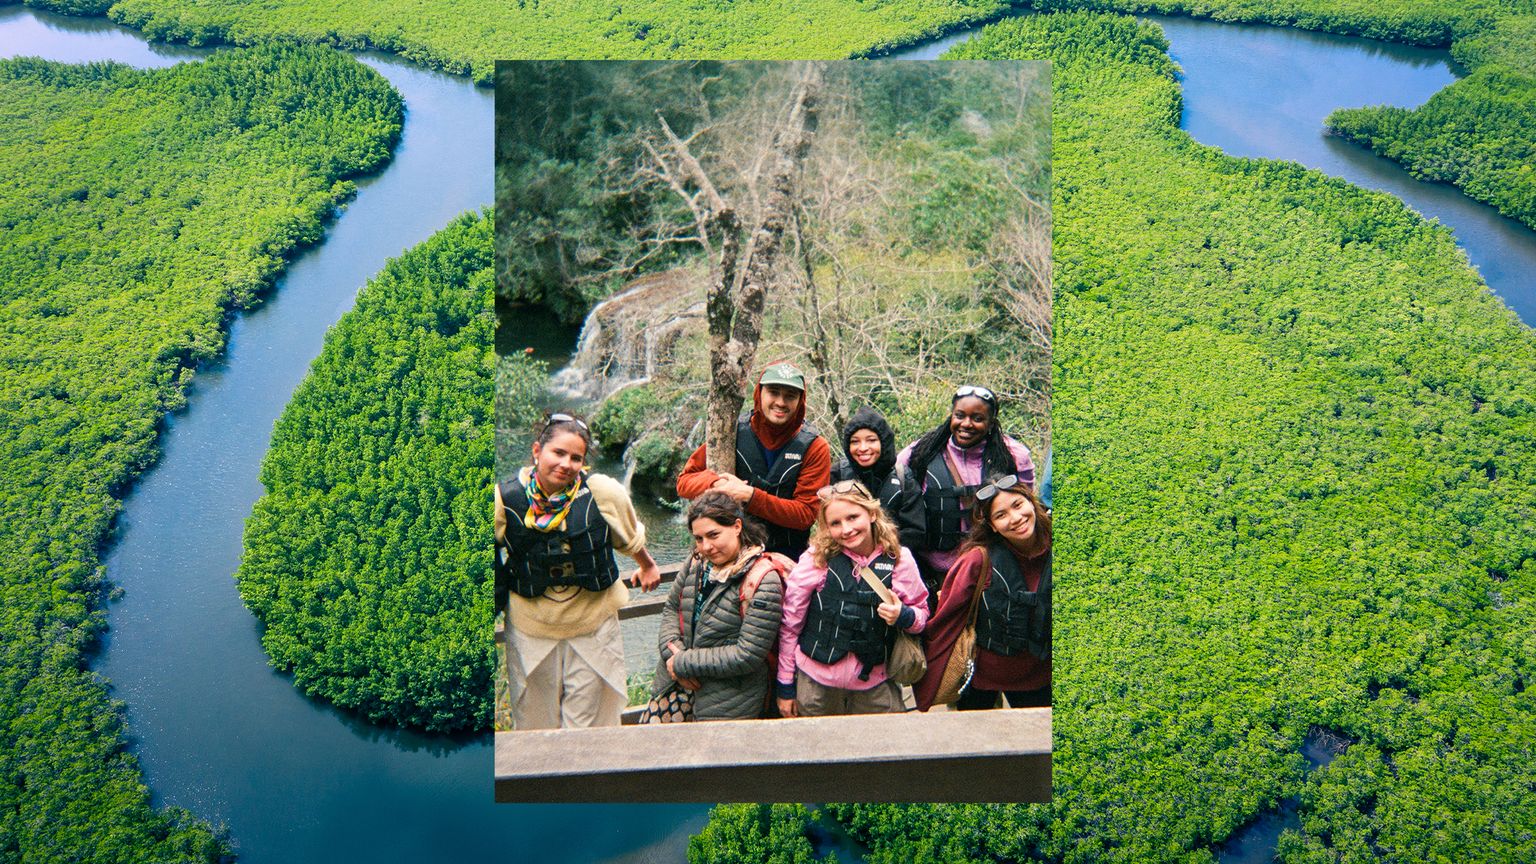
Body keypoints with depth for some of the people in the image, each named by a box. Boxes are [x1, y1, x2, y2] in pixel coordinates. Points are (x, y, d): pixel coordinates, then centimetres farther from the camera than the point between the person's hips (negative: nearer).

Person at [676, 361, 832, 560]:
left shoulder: (815, 447, -5)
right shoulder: (734, 431, -1)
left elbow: (806, 514, -9)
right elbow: (684, 481, 3)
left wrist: (750, 496, -19)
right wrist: (717, 483, -19)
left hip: (788, 555, 0)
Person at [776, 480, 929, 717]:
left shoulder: (899, 558, -7)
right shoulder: (815, 559, -10)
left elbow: (922, 613, 7)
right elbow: (790, 625, -3)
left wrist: (903, 615, -17)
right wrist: (786, 687, 1)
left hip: (875, 684, 1)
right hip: (816, 683, -1)